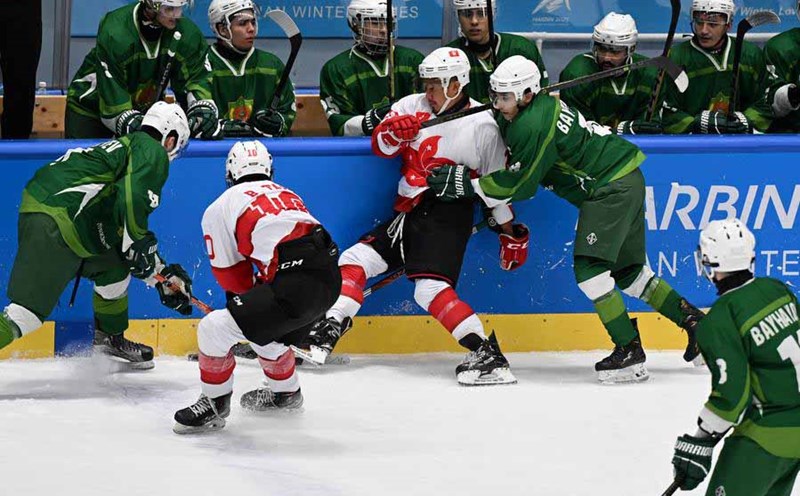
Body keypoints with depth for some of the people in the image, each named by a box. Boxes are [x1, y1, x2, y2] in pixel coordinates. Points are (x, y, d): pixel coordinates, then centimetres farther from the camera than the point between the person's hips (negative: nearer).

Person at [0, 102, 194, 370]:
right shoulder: (154, 152, 4)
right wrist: (138, 246, -4)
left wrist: (163, 276, 32)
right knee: (31, 309, -13)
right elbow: (133, 200, -16)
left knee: (114, 265, 26)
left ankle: (110, 338, 37)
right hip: (53, 224, -10)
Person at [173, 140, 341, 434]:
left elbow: (232, 275, 13)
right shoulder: (286, 194, 28)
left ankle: (214, 405, 10)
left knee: (215, 329, -1)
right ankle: (286, 392, 52)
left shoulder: (221, 208, 9)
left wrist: (247, 297, 33)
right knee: (262, 328, 33)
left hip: (295, 283, -8)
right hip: (330, 276, 8)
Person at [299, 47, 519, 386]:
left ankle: (488, 355, -27)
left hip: (447, 215, -7)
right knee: (354, 259, 2)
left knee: (431, 289, -24)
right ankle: (324, 338, 3)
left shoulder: (483, 124, -5)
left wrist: (512, 233, 3)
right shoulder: (412, 107, 9)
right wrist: (392, 132, -20)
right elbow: (381, 146, 3)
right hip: (407, 212, 7)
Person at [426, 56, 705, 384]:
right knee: (627, 271, 16)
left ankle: (629, 351, -13)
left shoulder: (534, 125, -23)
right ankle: (691, 319, 20)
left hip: (612, 188, -10)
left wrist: (467, 184, -12)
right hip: (622, 182, 10)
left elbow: (519, 185, -17)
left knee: (590, 268, -13)